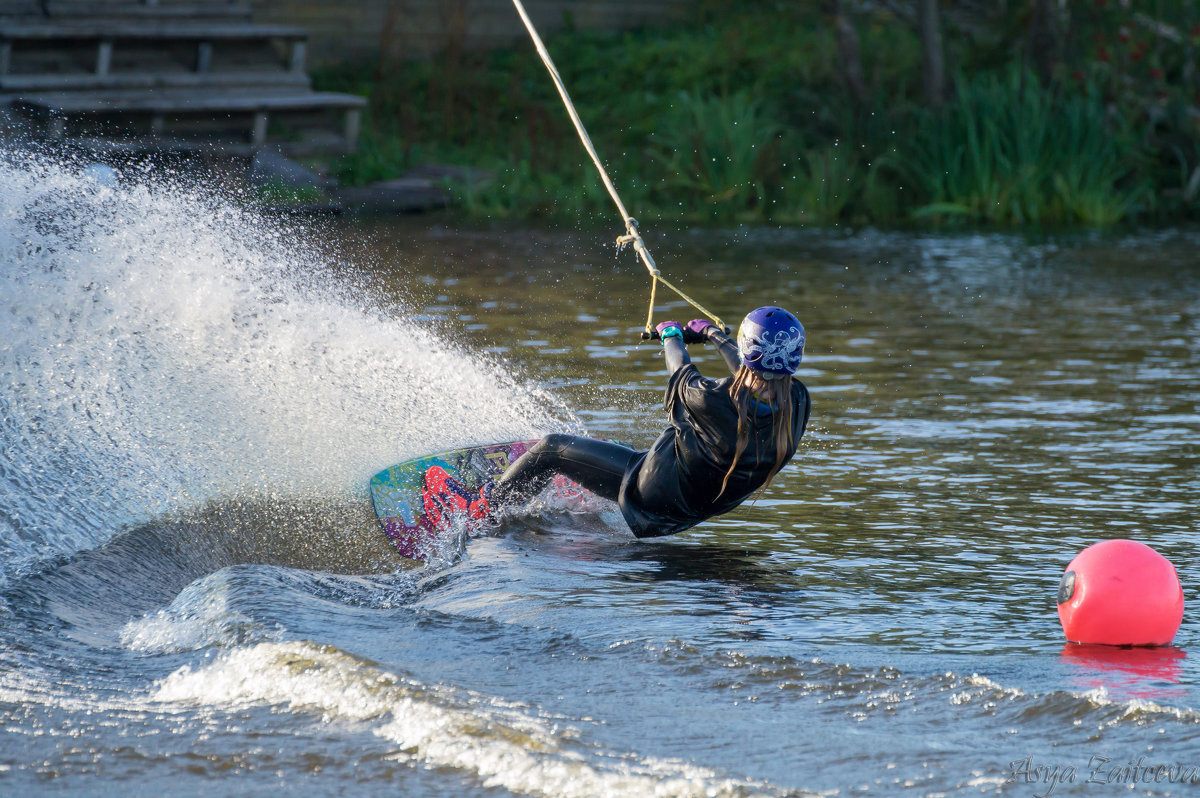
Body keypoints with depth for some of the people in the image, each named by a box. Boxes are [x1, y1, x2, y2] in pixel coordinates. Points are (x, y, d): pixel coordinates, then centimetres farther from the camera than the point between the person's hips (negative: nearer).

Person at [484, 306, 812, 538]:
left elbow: (682, 374, -12)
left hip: (650, 498, -6)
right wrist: (713, 334, 21)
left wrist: (672, 334, 11)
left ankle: (487, 505, 33)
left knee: (552, 448, 13)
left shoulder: (715, 402, -36)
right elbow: (753, 378, 4)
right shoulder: (797, 403, -20)